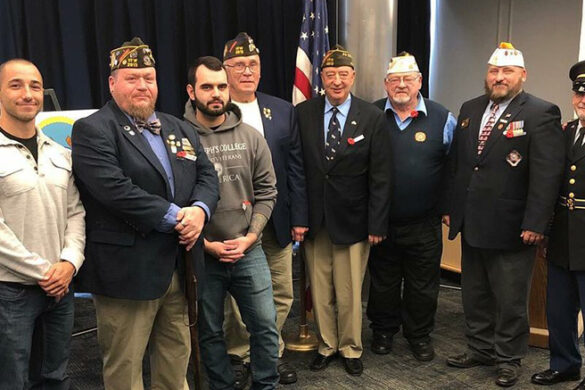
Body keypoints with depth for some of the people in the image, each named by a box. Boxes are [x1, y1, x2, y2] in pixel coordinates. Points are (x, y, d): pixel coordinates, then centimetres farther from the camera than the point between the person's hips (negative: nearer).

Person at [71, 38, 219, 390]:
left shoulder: (180, 129, 15)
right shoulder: (92, 130, -8)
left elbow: (207, 174, 9)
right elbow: (115, 189, -21)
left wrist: (199, 210, -12)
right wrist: (175, 216, -18)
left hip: (180, 266, 7)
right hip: (127, 270, -6)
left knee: (178, 358, 18)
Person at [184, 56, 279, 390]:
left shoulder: (251, 137, 1)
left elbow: (266, 192, 4)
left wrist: (249, 238, -6)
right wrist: (206, 244, -10)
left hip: (249, 251, 2)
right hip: (201, 255, -2)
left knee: (266, 325, 7)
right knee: (209, 332, 13)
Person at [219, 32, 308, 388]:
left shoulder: (283, 111, 5)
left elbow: (295, 168, 6)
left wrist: (299, 218, 3)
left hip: (276, 222, 3)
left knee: (281, 295, 12)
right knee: (236, 297, 10)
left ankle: (272, 352, 33)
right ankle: (239, 356, 31)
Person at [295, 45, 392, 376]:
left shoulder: (373, 118, -4)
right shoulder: (303, 114, 0)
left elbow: (380, 177, -4)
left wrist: (377, 224, -7)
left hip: (352, 218, -1)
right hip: (314, 219, 2)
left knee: (349, 292, 8)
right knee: (320, 291, 11)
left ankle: (351, 348, 28)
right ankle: (327, 345, 31)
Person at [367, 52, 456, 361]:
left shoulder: (442, 119, -2)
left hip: (425, 223, 0)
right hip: (380, 220, 0)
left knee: (423, 284, 12)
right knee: (382, 281, 14)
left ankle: (419, 335, 31)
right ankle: (383, 331, 34)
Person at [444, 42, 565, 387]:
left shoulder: (541, 113, -10)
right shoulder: (470, 110, 10)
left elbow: (547, 174, -15)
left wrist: (534, 225, -19)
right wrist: (451, 207, 12)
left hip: (511, 227, -6)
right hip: (471, 225, 6)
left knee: (510, 300, 8)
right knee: (475, 294, 17)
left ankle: (509, 358, 26)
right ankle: (480, 348, 34)